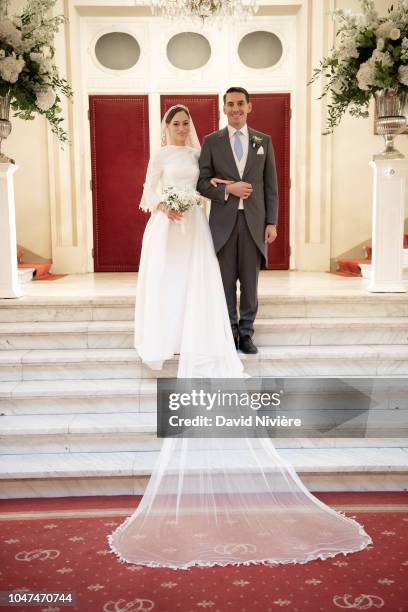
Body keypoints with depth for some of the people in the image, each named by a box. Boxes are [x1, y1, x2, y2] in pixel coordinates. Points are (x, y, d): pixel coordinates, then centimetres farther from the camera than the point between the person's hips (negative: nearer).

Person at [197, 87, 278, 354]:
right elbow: (202, 182, 2)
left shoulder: (264, 140, 8)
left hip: (254, 222, 1)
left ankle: (246, 332, 17)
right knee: (226, 281, 6)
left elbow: (271, 186, 6)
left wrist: (272, 222, 0)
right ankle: (229, 331, 18)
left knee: (250, 281, 6)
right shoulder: (212, 141, 5)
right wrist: (228, 189, -15)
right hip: (223, 222, -1)